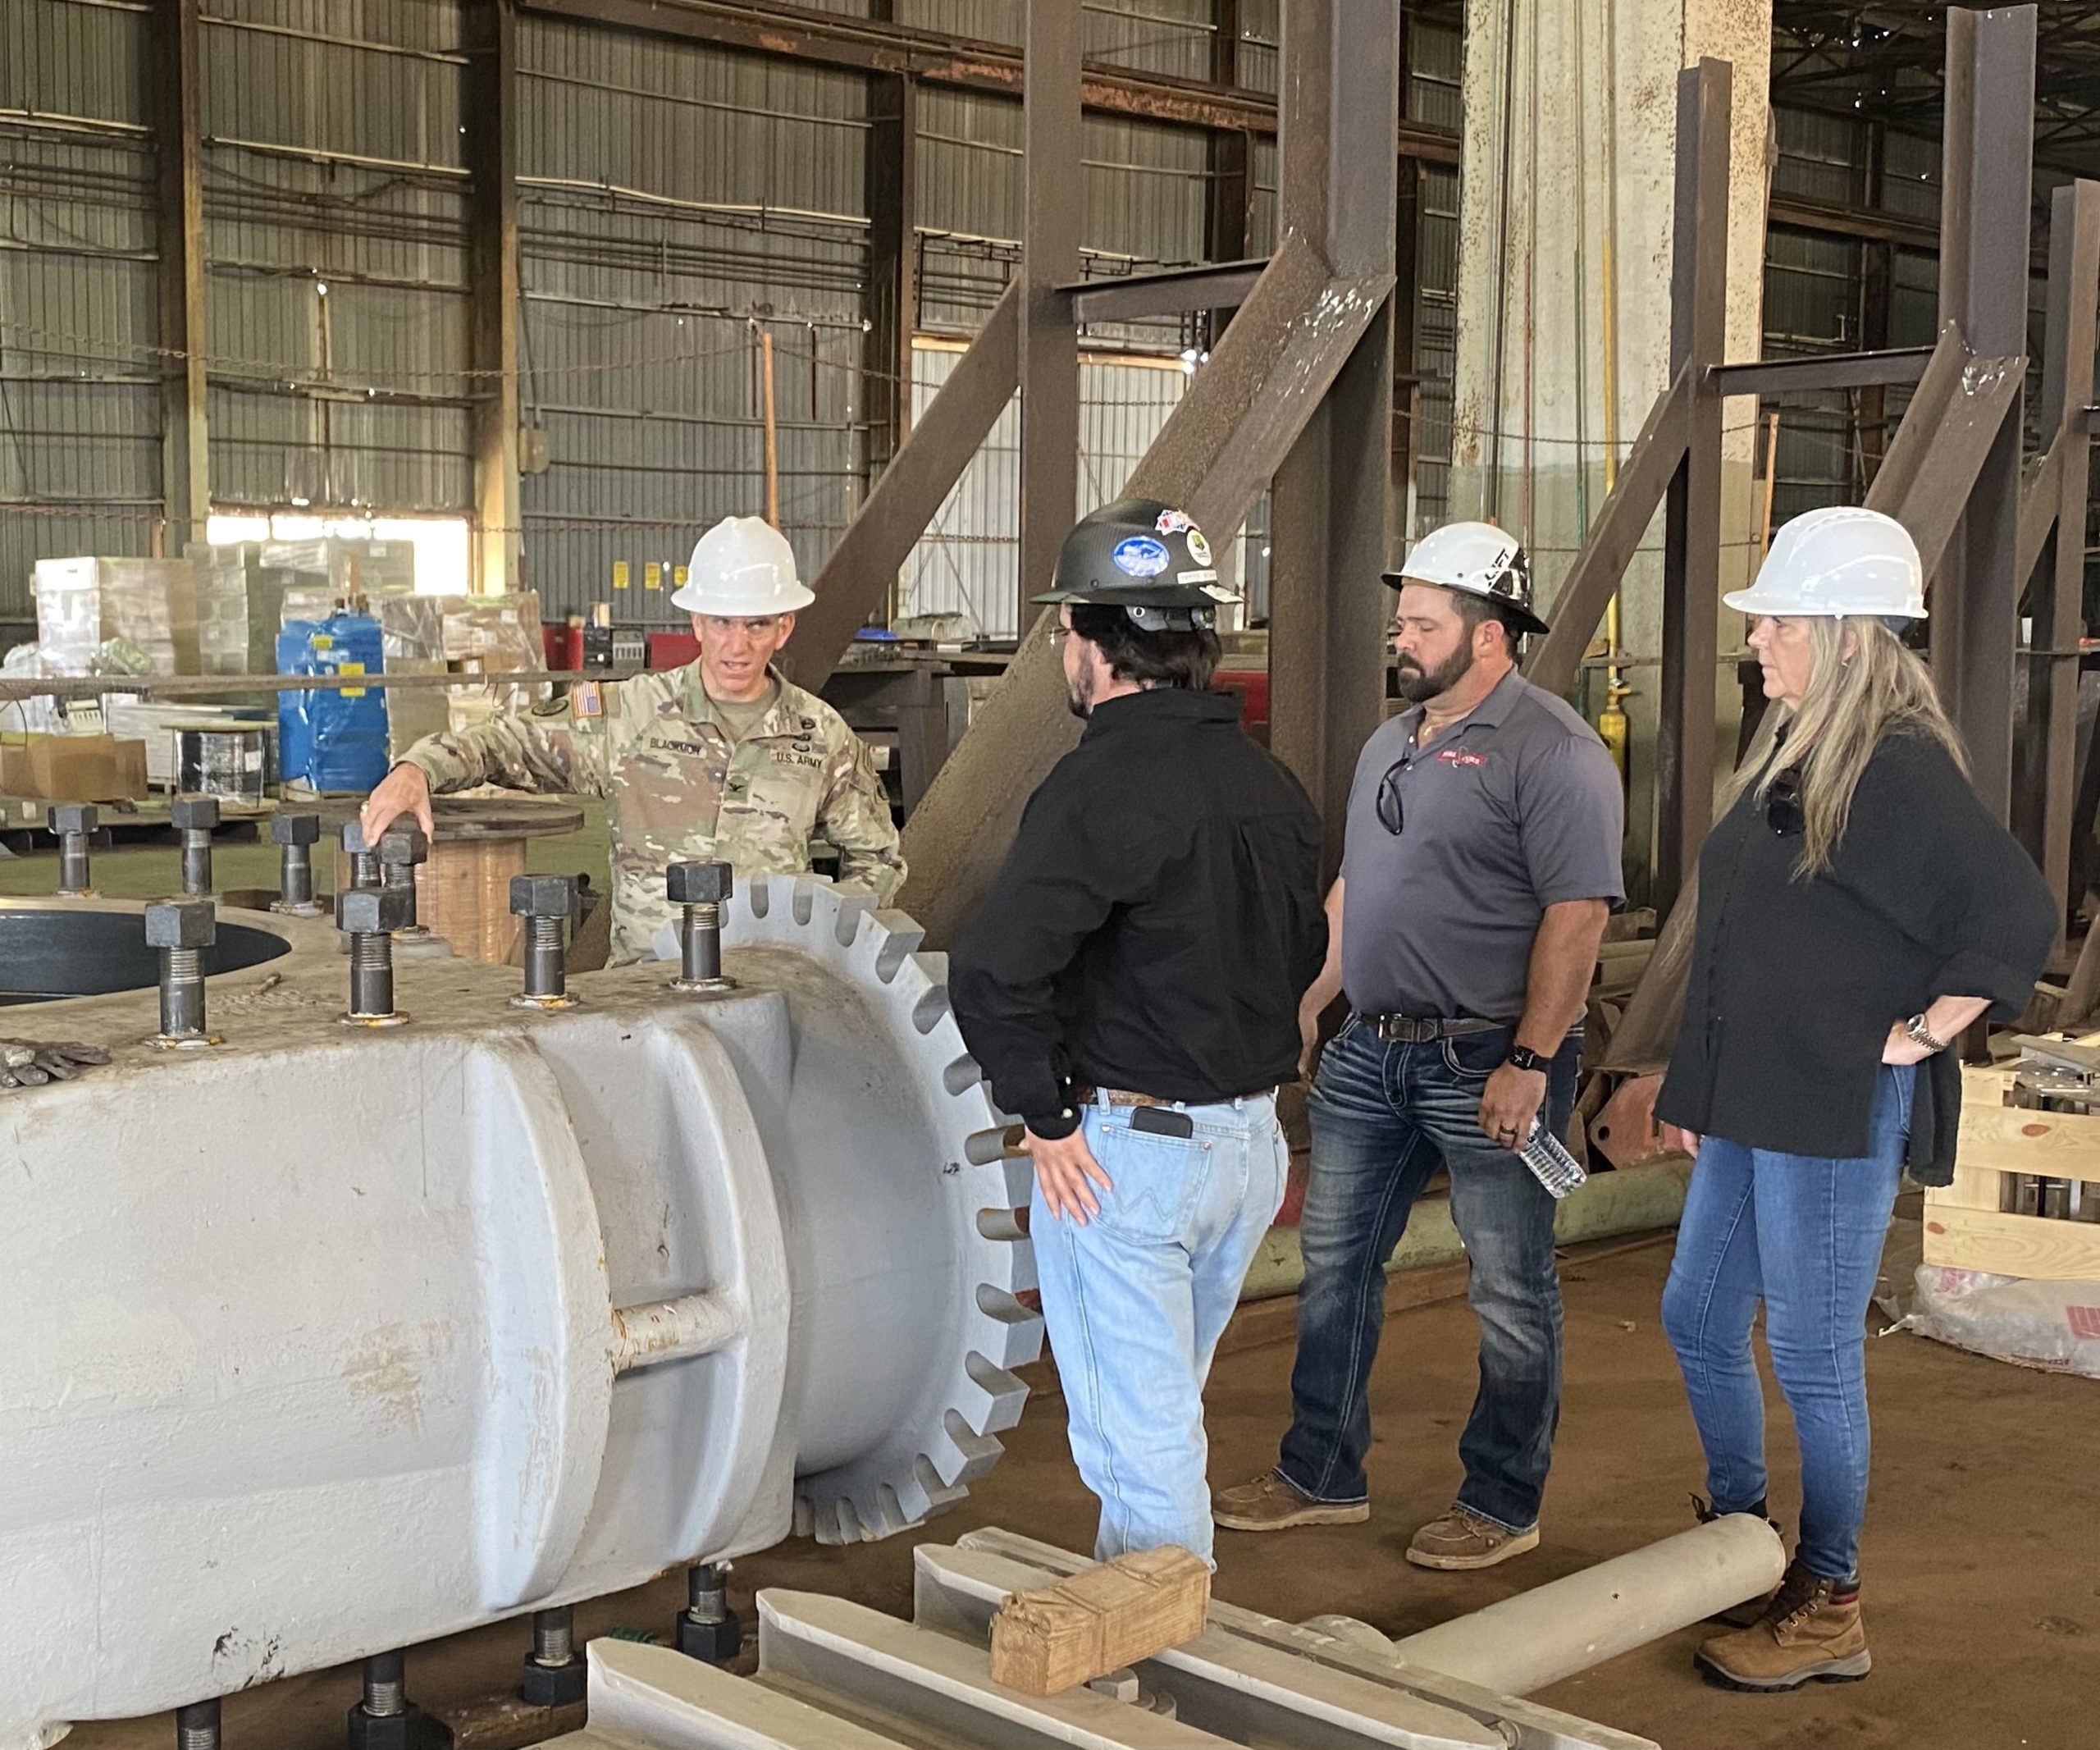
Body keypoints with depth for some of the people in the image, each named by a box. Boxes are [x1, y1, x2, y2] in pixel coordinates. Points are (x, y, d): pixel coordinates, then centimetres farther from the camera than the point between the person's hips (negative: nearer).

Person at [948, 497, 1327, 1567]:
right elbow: (1302, 956, 19)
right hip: (1253, 1141, 8)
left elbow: (994, 972, -28)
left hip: (1123, 1151, -8)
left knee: (1140, 1439, 4)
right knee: (1160, 1414, 24)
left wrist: (1045, 1114, -16)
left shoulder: (1102, 784, -19)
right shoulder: (1271, 784, 6)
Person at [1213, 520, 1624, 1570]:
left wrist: (1532, 1063, -22)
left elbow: (1578, 914, -19)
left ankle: (1503, 1506, 17)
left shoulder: (1551, 752, -13)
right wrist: (1305, 1004, 18)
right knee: (1334, 1260, 13)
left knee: (1510, 1292, 4)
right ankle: (1322, 1478, 26)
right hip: (1371, 1050, 8)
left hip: (1488, 1061, -8)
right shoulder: (1393, 743, 14)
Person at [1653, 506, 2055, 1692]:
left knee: (1814, 1358, 0)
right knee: (1700, 1321, 17)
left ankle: (1828, 1609, 14)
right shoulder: (1796, 759, 12)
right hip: (1754, 1105, 9)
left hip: (1839, 1114, -9)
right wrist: (1701, 1092, 19)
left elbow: (2020, 917, -23)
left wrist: (1917, 1037, -17)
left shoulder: (1900, 766, -16)